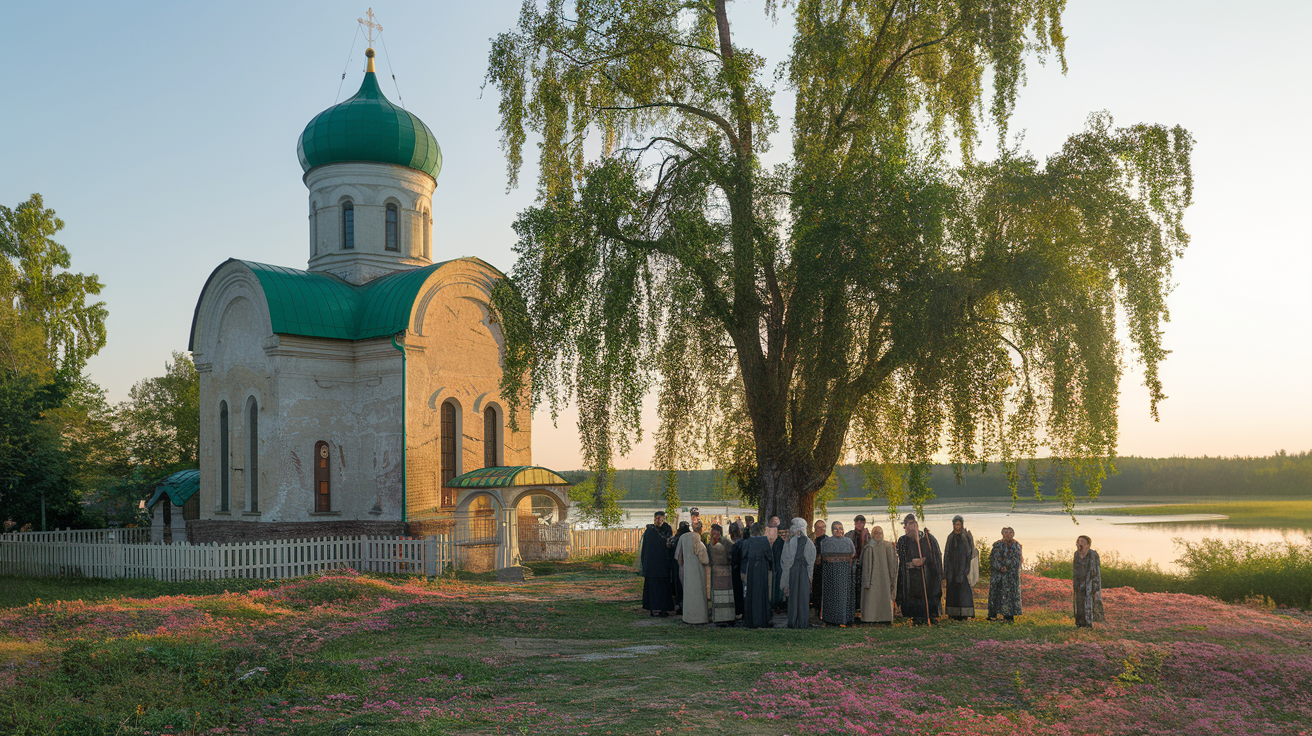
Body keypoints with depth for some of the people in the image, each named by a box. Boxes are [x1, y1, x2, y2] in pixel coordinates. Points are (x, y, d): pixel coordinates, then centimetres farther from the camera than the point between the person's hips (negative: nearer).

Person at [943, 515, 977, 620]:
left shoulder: (967, 536, -1)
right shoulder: (950, 537, 9)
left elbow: (971, 552, -4)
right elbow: (947, 553, 10)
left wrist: (969, 569, -11)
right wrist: (946, 569, 5)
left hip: (963, 566, -4)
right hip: (953, 567, 4)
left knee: (964, 589, -8)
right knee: (953, 590, 2)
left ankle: (964, 614, -6)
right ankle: (955, 614, 5)